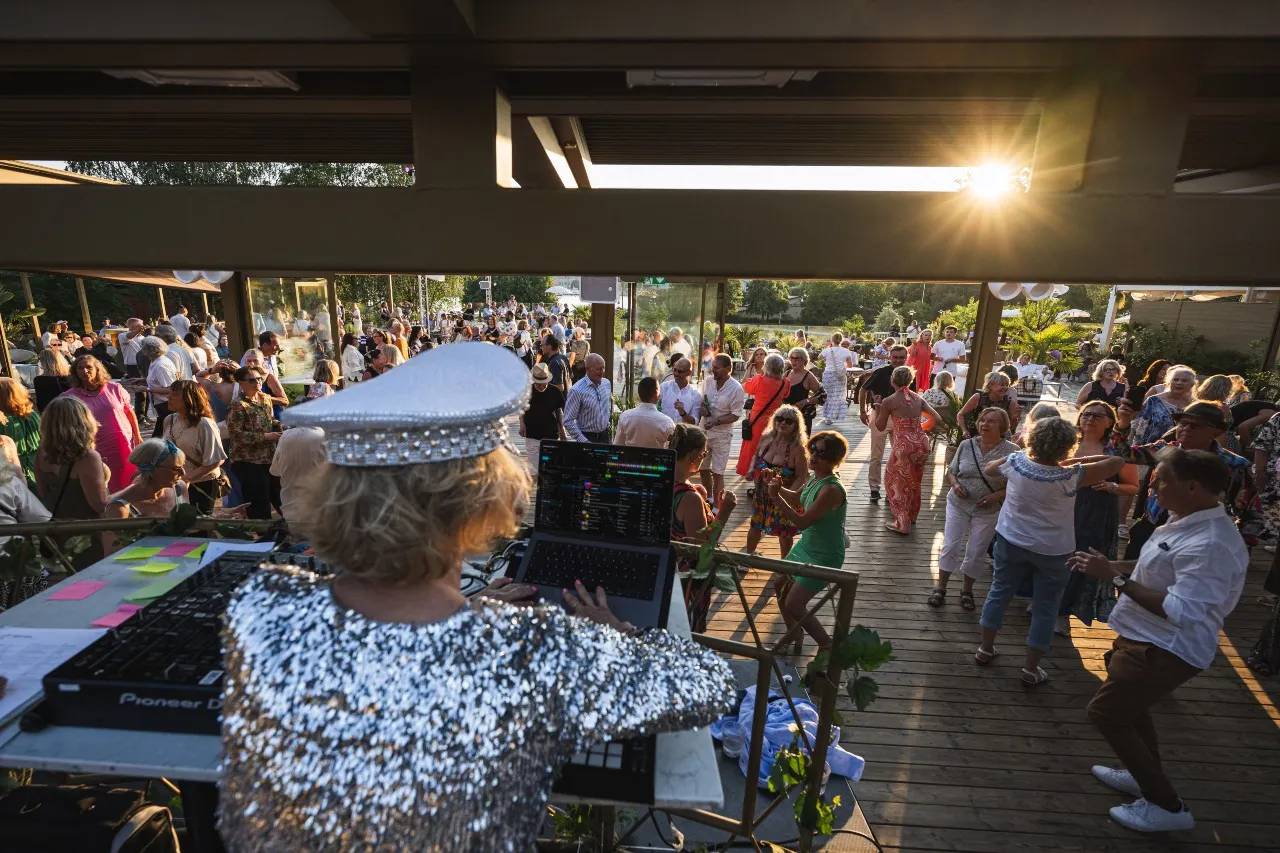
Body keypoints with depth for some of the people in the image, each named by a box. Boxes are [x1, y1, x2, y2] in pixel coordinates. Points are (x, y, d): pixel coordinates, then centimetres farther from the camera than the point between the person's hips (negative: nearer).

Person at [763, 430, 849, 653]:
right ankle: (795, 639, 41)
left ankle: (827, 646, 22)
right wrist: (777, 487, -1)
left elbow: (802, 522, -31)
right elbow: (796, 498, 15)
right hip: (805, 545, 9)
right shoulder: (814, 477, -4)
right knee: (780, 586, 20)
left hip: (824, 557, -9)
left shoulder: (831, 489, -31)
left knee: (793, 606, -3)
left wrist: (776, 498, -33)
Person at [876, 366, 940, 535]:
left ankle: (902, 523, 13)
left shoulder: (888, 401, -7)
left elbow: (880, 427, 2)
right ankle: (912, 516, 41)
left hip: (904, 445, -6)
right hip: (922, 444, 6)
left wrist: (877, 409, 14)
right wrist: (918, 429, 17)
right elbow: (937, 418, 5)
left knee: (895, 481, 12)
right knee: (914, 482, 24)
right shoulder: (918, 398, 7)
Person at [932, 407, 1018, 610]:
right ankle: (940, 588, 17)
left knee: (976, 553, 9)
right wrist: (955, 484, -14)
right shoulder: (966, 445, -5)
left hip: (987, 511, -1)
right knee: (950, 547, 3)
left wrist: (997, 495, -21)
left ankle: (967, 590, 30)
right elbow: (951, 471, 6)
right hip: (958, 505, 2)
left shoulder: (1012, 451, -13)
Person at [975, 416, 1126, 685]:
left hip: (1011, 541, 3)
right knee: (1045, 608, 12)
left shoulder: (1016, 461, -14)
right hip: (1052, 551, -3)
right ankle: (1030, 669, 21)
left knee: (999, 593, 17)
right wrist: (1076, 461, -7)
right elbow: (1118, 462, -14)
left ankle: (985, 649, 30)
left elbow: (988, 469, 7)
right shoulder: (1070, 477, -23)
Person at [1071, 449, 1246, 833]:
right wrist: (1110, 565, 3)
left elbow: (1181, 611, -33)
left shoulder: (1209, 545, -30)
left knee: (1105, 712, 0)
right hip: (1149, 640, 10)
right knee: (1130, 704, 27)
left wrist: (1116, 577, -30)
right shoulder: (1188, 522, 2)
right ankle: (1146, 775, 47)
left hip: (1166, 651, -10)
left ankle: (1167, 805, 15)